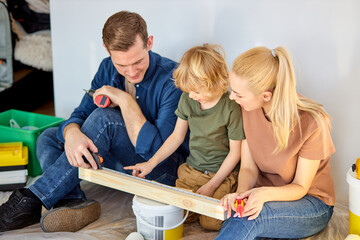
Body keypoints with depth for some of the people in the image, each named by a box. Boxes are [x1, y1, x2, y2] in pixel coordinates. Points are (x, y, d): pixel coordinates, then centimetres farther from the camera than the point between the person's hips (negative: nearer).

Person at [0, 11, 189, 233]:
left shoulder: (173, 79, -22)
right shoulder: (108, 69, -1)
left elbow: (158, 150, -27)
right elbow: (81, 114, -5)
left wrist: (125, 100, -24)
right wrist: (71, 133, -30)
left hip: (163, 171, -7)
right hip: (122, 163, 7)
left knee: (103, 119, -29)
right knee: (48, 138, 0)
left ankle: (32, 201, -25)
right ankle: (74, 203, -27)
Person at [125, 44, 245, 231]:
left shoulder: (232, 108, -20)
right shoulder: (187, 99, -4)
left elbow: (235, 152, -13)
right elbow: (177, 136, 7)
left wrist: (211, 185, -14)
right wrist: (151, 163, 0)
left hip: (223, 173, -5)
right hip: (191, 170, 5)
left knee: (210, 222, -15)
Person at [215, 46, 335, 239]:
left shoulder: (312, 123, -25)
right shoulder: (249, 108, -9)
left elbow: (300, 187, -15)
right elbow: (248, 168, -5)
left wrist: (265, 194, -36)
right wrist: (241, 193, -28)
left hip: (311, 204, -4)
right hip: (263, 194, 4)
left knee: (248, 219, -34)